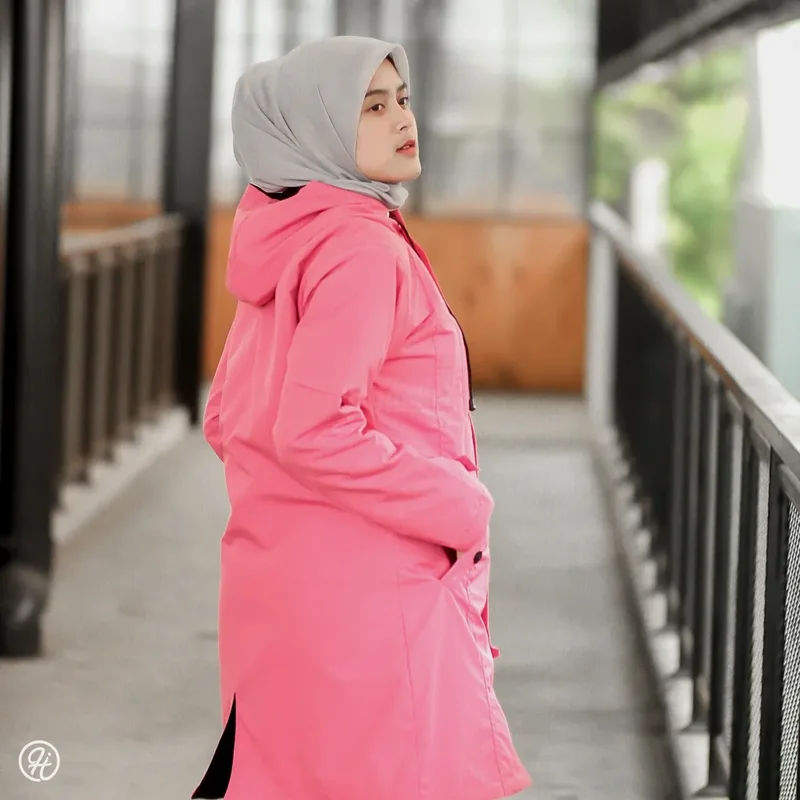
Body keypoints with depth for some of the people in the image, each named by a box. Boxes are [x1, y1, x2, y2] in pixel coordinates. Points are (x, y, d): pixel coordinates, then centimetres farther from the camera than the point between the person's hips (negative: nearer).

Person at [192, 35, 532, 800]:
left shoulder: (291, 246, 13)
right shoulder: (362, 250, -15)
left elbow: (226, 419, 18)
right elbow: (312, 430, -24)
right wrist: (459, 508, -15)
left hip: (287, 577, 10)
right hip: (361, 591, -10)